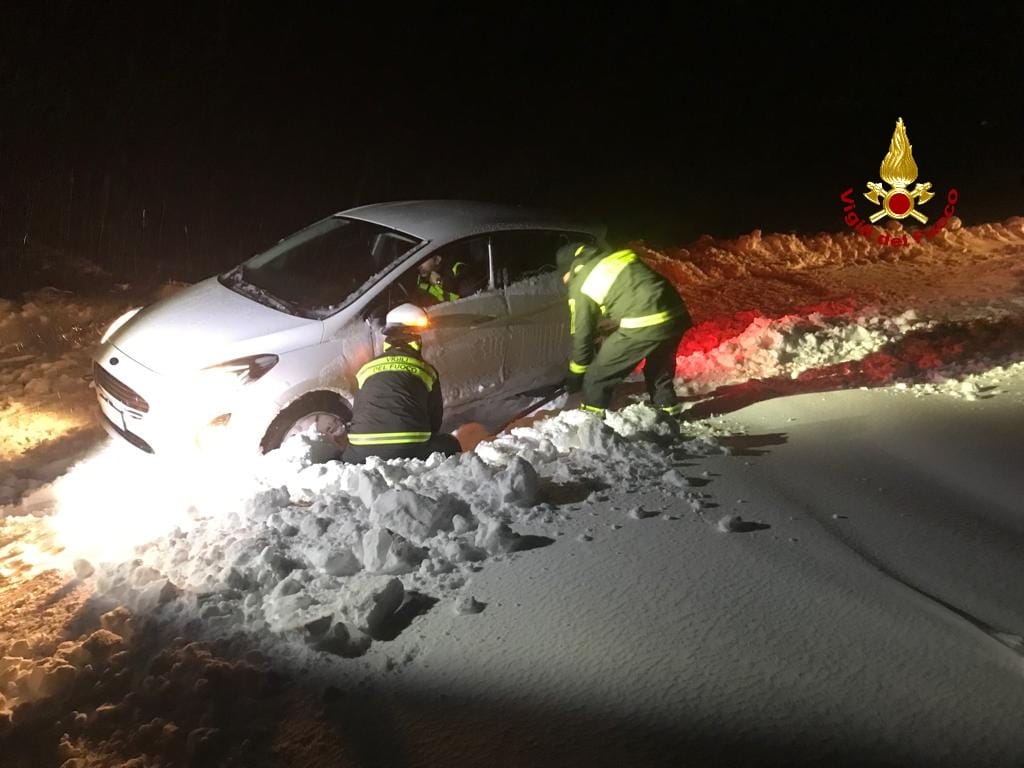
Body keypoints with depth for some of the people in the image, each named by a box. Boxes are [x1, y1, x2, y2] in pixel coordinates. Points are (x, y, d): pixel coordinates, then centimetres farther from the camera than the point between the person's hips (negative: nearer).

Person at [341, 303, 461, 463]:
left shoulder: (366, 368, 21)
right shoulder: (426, 370, 13)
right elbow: (435, 418, 19)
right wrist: (422, 438, 39)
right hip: (409, 450, -2)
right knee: (449, 445, 23)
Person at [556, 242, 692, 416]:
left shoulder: (580, 285, 7)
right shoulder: (621, 255, 23)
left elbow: (582, 333, 12)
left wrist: (575, 375, 24)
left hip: (644, 325, -7)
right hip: (676, 315, 7)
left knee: (597, 375, 8)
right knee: (659, 367, 32)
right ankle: (669, 410, 45)